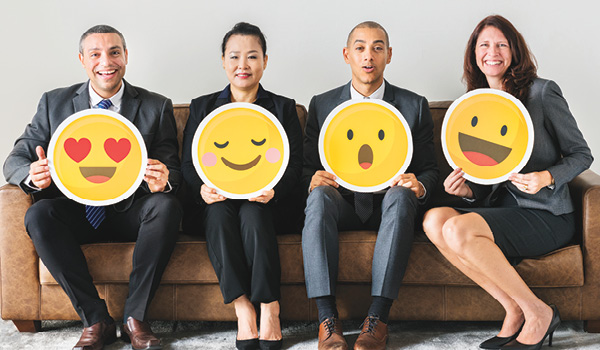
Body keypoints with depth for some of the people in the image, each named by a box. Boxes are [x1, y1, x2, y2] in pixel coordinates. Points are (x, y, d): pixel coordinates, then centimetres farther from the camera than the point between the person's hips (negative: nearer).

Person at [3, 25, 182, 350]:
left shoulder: (156, 107, 4)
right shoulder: (54, 103, 6)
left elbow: (172, 173, 0)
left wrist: (163, 181, -28)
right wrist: (34, 176, -23)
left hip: (131, 211, -1)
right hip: (77, 211, 1)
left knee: (167, 206, -31)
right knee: (38, 215, -29)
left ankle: (134, 317, -22)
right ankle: (96, 320, -22)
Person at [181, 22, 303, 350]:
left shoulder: (284, 108, 14)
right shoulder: (203, 107, 17)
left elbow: (294, 164, 2)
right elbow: (188, 162, 8)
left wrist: (274, 189, -21)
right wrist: (202, 188, -16)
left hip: (265, 202, -1)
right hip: (218, 201, 1)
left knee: (253, 214, -35)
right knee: (219, 214, -34)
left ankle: (269, 311, -32)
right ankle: (243, 311, -35)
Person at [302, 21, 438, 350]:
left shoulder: (414, 106, 9)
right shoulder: (321, 105, 10)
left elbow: (428, 169, 10)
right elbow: (307, 166, 11)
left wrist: (419, 185, -15)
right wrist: (313, 180, -15)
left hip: (388, 203, -1)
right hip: (342, 204, 1)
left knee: (401, 195, -36)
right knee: (319, 196, -33)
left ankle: (378, 317, -39)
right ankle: (327, 319, -38)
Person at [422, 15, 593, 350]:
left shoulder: (542, 92, -2)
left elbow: (581, 154, 1)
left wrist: (547, 178, -19)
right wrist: (467, 190, -5)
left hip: (546, 213, -6)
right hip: (500, 208, 6)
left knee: (458, 229, -29)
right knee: (434, 219, -23)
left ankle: (538, 313, -14)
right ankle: (515, 309, -16)